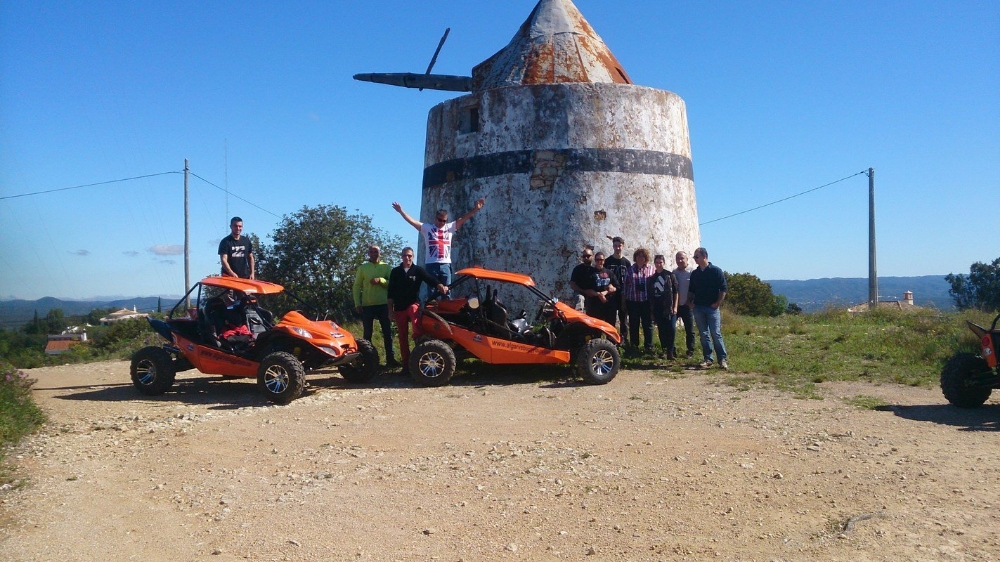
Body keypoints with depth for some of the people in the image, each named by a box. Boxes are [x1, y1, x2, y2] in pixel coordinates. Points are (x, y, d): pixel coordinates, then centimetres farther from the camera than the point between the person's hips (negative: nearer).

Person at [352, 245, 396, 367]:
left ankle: (390, 358, 10)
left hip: (383, 304, 1)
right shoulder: (362, 268, 5)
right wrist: (357, 303, -4)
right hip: (367, 305, -1)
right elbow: (357, 286, 3)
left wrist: (380, 280, -17)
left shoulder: (387, 267, 7)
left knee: (387, 332, 4)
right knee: (368, 333, 4)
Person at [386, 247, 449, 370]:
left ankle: (419, 339, -37)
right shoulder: (395, 272, 7)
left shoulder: (418, 270, 2)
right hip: (399, 308, 2)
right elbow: (390, 292, 8)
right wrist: (390, 309, 2)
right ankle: (406, 364, 11)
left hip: (413, 303, -2)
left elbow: (430, 279, -15)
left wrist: (440, 286, -35)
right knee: (402, 337, 4)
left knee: (414, 310, -40)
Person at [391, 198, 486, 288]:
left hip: (446, 264, 2)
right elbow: (412, 221, 0)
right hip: (431, 264, -2)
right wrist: (401, 211, -11)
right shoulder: (427, 228, 8)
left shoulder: (450, 227, 13)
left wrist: (475, 209, -2)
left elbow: (463, 219, 8)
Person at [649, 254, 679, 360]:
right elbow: (649, 294, 14)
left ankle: (670, 351, -2)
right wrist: (651, 309, 9)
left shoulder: (670, 275, 2)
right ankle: (664, 350, 12)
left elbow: (675, 291, 0)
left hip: (669, 307, -3)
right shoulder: (652, 278, 12)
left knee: (671, 329, -10)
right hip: (657, 308, 3)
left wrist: (675, 306, -7)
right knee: (661, 330, 4)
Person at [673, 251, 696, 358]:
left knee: (689, 330, 5)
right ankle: (672, 350, 13)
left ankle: (690, 351, 14)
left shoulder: (691, 274, -4)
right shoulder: (673, 274, 7)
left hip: (687, 306, -3)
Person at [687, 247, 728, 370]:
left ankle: (722, 359, -1)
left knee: (716, 334, -6)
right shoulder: (694, 273, 11)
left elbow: (724, 288, -5)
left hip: (712, 308, -5)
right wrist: (689, 302, 6)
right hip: (698, 308, 5)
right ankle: (708, 359, 12)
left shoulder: (716, 271, -4)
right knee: (704, 335, 6)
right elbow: (691, 290, 19)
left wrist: (718, 303, -10)